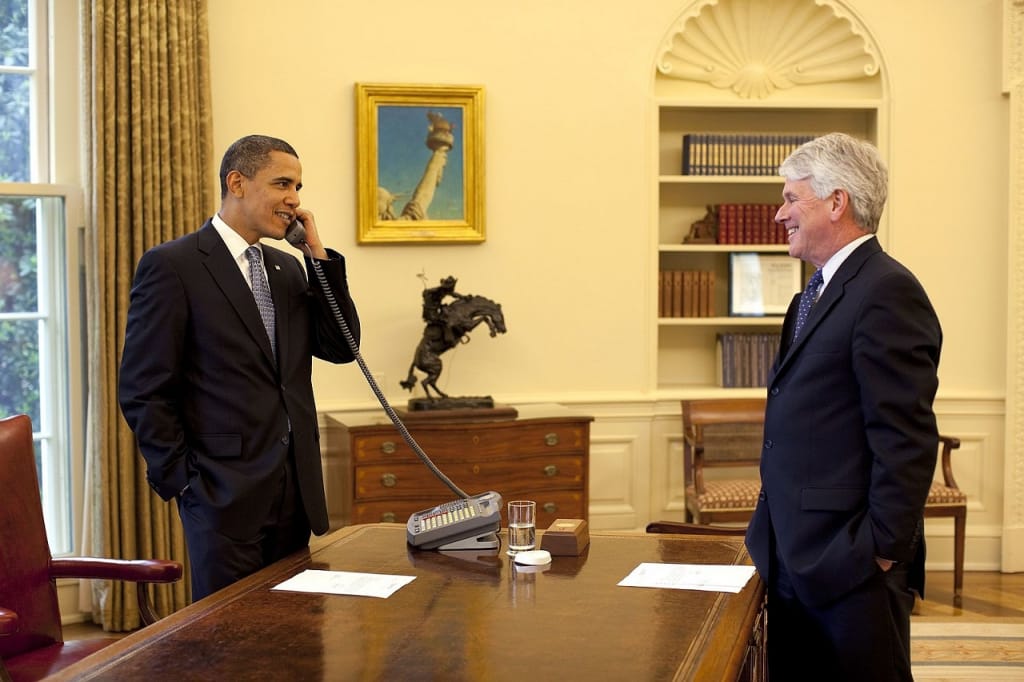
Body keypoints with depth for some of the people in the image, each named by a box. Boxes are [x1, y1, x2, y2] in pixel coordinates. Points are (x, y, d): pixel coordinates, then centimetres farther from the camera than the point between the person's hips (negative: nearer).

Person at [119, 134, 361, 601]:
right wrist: (184, 481, -10)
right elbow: (142, 390, -9)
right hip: (226, 492, -6)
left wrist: (318, 255, 2)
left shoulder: (287, 268, 15)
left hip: (295, 489, 7)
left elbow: (341, 348, 8)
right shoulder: (172, 265, -7)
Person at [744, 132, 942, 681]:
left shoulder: (886, 292, -15)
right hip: (795, 564, 9)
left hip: (850, 571, -9)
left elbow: (906, 439, -20)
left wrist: (882, 552, -19)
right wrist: (774, 542, 17)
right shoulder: (821, 294, 16)